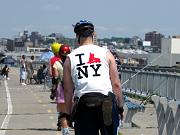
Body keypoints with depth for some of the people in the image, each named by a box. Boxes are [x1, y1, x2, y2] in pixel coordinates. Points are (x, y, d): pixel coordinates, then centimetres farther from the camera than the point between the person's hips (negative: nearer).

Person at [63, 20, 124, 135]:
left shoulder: (70, 58, 9)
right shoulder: (106, 53, 7)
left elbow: (68, 90, 8)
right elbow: (116, 84, 3)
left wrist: (68, 113, 16)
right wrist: (120, 107, 11)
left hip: (83, 104, 1)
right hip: (107, 103, -1)